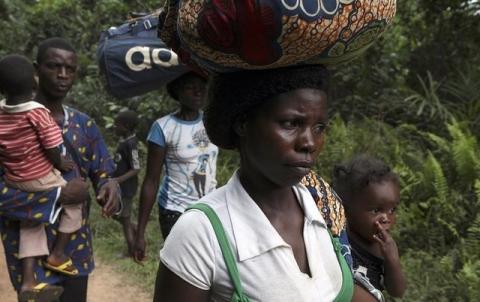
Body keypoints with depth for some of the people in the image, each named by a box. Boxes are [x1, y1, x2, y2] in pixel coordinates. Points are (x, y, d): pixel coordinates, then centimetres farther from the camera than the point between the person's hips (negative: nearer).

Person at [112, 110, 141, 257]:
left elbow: (136, 169, -24)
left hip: (126, 188, -9)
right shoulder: (125, 140, 5)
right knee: (116, 214, 21)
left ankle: (132, 253, 19)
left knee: (124, 219, 4)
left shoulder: (130, 144, -24)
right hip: (121, 187, 9)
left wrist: (118, 180, -30)